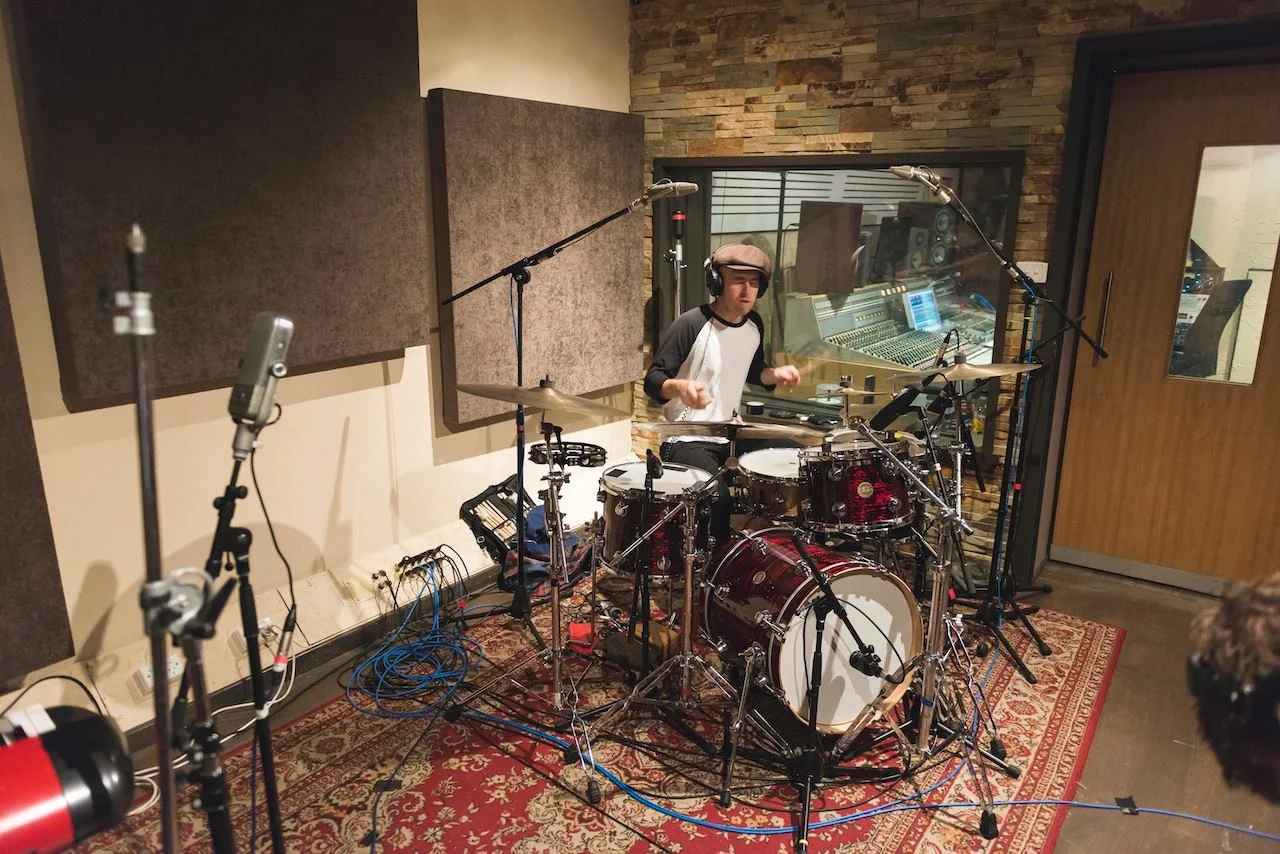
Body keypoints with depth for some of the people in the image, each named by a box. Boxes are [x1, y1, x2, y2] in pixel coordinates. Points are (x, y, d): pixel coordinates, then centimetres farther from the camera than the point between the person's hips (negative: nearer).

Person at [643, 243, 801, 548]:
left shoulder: (754, 325, 5)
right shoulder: (691, 324, -16)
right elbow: (652, 381, -15)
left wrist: (775, 374, 0)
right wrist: (680, 387, -37)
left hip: (731, 433, 8)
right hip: (687, 439, -7)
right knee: (717, 500, -27)